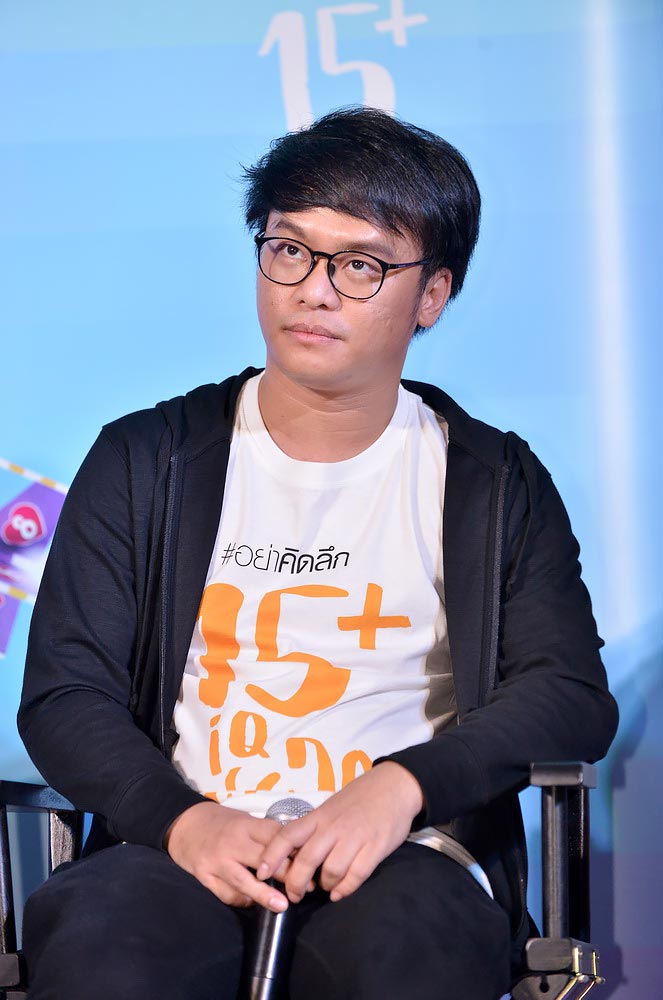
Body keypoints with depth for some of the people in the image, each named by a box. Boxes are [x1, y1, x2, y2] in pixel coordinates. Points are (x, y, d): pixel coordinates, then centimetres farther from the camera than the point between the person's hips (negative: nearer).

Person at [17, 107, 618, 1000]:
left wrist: (401, 784, -16)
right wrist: (184, 818, -14)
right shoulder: (145, 463, 12)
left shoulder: (497, 485, 12)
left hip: (399, 859, -1)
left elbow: (573, 697, 2)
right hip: (187, 853, 1)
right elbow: (63, 699, 7)